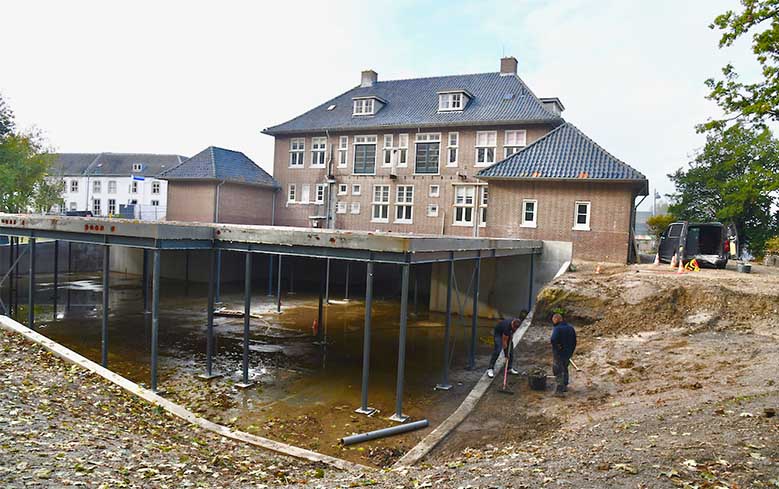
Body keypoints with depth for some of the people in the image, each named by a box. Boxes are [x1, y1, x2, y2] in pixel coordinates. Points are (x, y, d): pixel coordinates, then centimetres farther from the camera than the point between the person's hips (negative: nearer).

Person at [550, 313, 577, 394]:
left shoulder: (557, 328, -20)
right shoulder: (570, 328, 6)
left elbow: (553, 339, -38)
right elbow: (574, 342, 12)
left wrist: (558, 346, -22)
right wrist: (571, 352, 18)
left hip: (559, 354, -7)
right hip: (568, 353, 8)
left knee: (558, 371, 3)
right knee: (565, 369, 23)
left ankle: (560, 388, 4)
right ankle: (565, 386, 33)